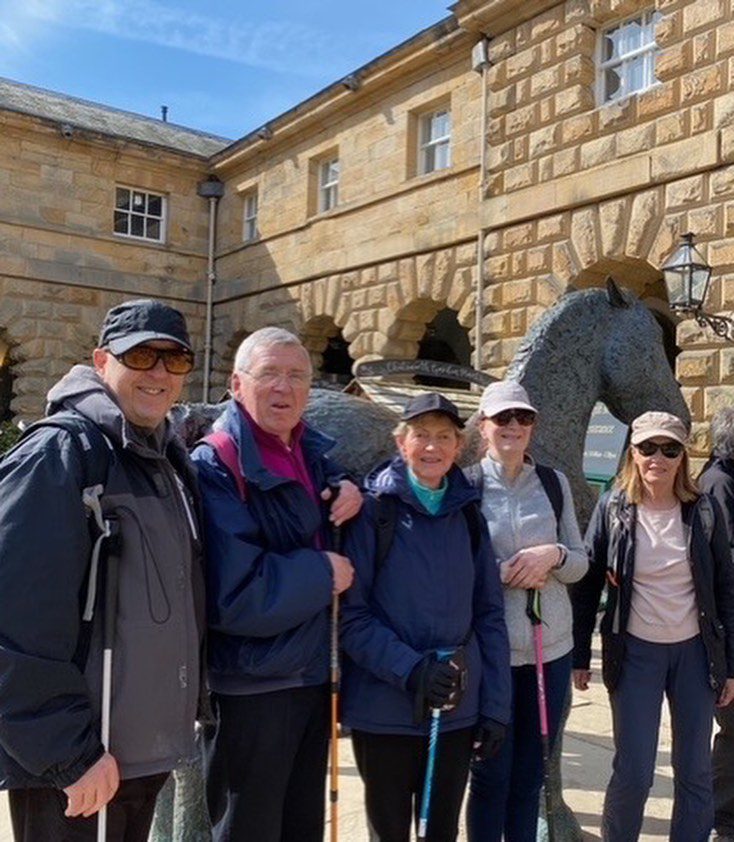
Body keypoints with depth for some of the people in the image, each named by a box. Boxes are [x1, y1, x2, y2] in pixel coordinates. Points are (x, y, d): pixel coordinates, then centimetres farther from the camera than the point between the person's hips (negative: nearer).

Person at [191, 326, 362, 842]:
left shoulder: (314, 455, 5)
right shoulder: (216, 468, -17)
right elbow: (234, 595, -26)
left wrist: (348, 493, -3)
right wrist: (321, 572, -14)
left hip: (313, 677, 7)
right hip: (250, 688, -7)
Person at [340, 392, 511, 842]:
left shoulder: (468, 514, 4)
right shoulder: (373, 509, -8)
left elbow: (489, 614, 6)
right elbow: (351, 613, -11)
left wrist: (496, 705, 2)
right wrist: (409, 670, -22)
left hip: (458, 708, 4)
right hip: (385, 710, -3)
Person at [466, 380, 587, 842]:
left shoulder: (554, 483, 5)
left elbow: (581, 563, 7)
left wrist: (553, 555, -13)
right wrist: (504, 571, -16)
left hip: (551, 645, 4)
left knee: (531, 771, 17)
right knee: (492, 772, 8)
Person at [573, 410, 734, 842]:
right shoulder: (612, 508, -6)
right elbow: (587, 584, -1)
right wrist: (580, 656, 0)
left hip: (694, 650, 2)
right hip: (635, 651, -2)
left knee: (696, 772, 11)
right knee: (633, 773, 2)